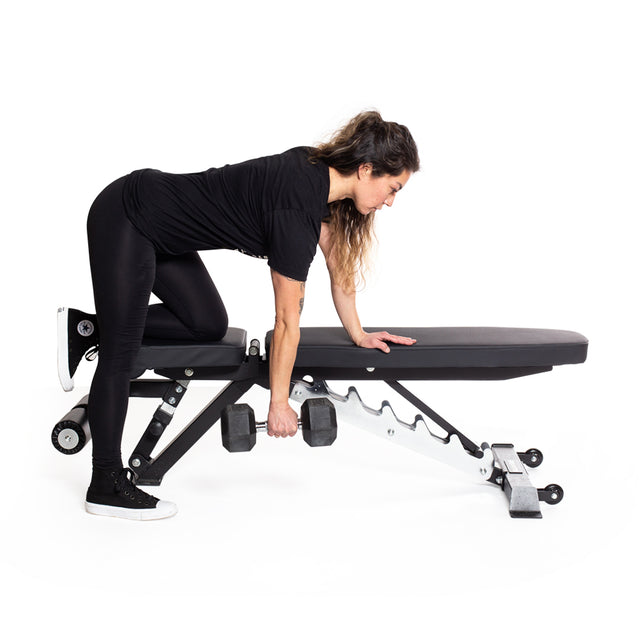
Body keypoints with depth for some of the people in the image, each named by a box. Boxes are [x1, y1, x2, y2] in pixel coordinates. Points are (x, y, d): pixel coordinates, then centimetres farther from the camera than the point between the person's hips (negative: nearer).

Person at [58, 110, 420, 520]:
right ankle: (106, 487, 10)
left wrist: (359, 333, 17)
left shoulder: (320, 171, -2)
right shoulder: (297, 206, -27)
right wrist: (279, 403, -9)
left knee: (208, 326, 8)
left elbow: (338, 262, 11)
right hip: (125, 221, -9)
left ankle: (90, 330, 18)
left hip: (159, 228, 9)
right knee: (120, 356, -2)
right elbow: (287, 319, -19)